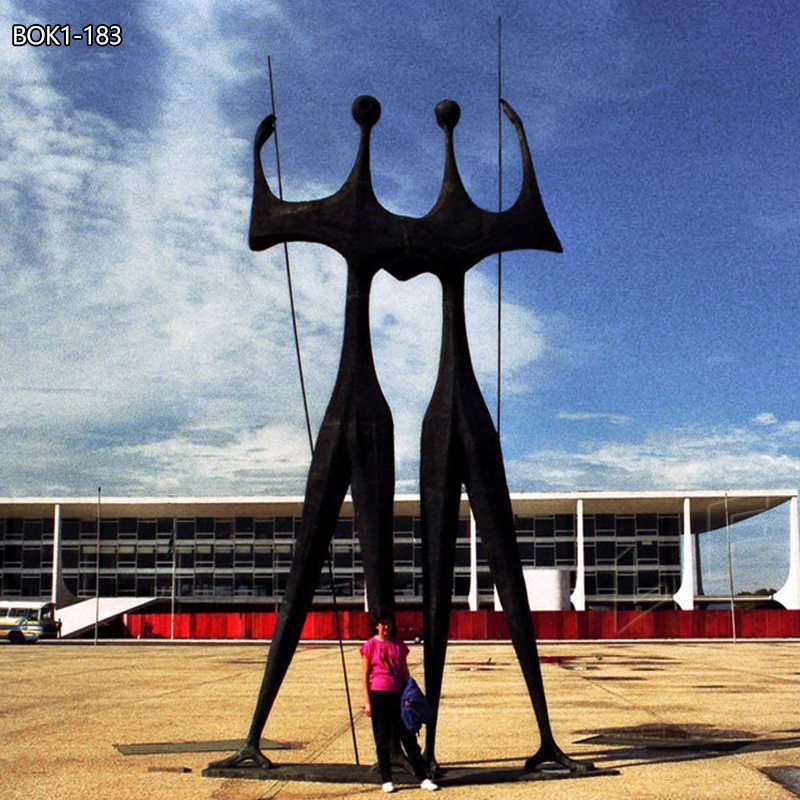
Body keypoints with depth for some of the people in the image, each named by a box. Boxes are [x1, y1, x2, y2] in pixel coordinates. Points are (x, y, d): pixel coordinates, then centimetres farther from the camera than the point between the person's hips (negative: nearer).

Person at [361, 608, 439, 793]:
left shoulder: (399, 645, 9)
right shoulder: (370, 646, 0)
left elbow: (405, 673, 14)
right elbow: (365, 676, -1)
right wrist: (367, 702, -6)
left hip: (398, 695, 3)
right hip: (378, 696, -3)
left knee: (409, 738, 2)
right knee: (382, 741, 4)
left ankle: (423, 779, 4)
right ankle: (386, 780, 13)